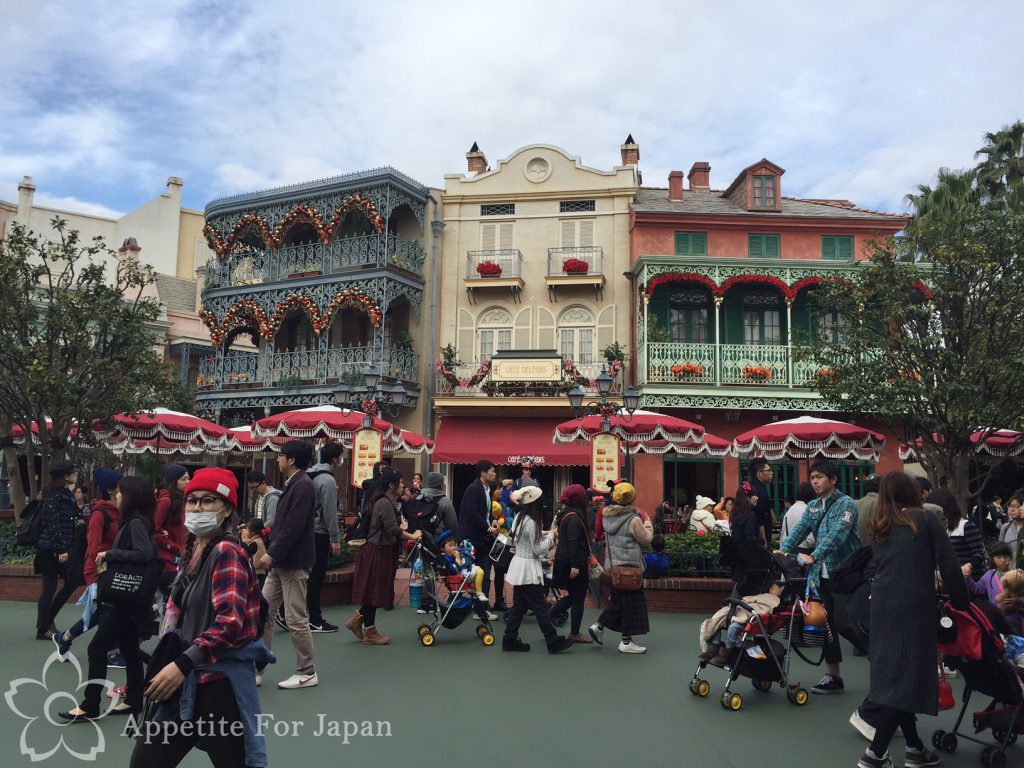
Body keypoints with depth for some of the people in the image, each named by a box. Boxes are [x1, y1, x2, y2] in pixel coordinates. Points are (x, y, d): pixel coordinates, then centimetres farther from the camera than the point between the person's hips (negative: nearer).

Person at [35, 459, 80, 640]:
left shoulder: (66, 495, 13)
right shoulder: (54, 496, -14)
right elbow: (53, 524, -19)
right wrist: (60, 549, -20)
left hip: (62, 548, 9)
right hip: (51, 549, -9)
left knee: (71, 583, 8)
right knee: (50, 587, -2)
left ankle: (47, 620, 20)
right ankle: (43, 629, 7)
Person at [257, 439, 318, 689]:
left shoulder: (303, 485, -16)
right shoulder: (292, 484, 16)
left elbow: (294, 527, -23)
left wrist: (272, 554, -20)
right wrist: (271, 554, 16)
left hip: (293, 563, -10)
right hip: (280, 562, 10)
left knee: (296, 619, -2)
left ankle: (307, 673, 10)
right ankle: (257, 669, 19)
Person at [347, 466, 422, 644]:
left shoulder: (387, 502, 13)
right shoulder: (385, 503, -19)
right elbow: (393, 529, -22)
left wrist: (407, 537, 3)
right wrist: (412, 536, -10)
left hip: (382, 551, 10)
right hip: (378, 552, -10)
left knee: (376, 591, 15)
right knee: (374, 591, 1)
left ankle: (357, 620, 24)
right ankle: (370, 633, 11)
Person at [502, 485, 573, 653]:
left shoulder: (519, 517, 7)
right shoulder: (531, 522, -21)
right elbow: (538, 549, -16)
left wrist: (548, 534, 6)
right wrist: (551, 536, -4)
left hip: (519, 567, 9)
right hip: (528, 569, -9)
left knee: (519, 605, 14)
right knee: (540, 607, -1)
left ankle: (510, 640, 17)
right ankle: (554, 642, 7)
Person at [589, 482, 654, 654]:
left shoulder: (607, 516, 3)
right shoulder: (633, 519, -17)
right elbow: (645, 539, -8)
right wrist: (648, 525, 11)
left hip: (611, 564, 7)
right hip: (629, 565, -7)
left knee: (618, 598, 22)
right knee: (632, 601, 3)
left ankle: (599, 625, 18)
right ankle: (626, 642, 8)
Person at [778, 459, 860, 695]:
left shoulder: (846, 504, -9)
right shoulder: (813, 507, 13)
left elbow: (837, 534, -23)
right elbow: (800, 529, 2)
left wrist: (815, 556, -34)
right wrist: (784, 549, -16)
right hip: (822, 575, 7)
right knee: (828, 625, 10)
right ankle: (832, 676, 19)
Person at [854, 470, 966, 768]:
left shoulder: (878, 527, 15)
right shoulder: (926, 519, 0)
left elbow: (883, 566, 15)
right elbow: (948, 565, -4)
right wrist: (960, 602, 6)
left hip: (883, 606, 6)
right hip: (914, 607, -6)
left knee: (891, 673, 12)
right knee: (907, 676, -3)